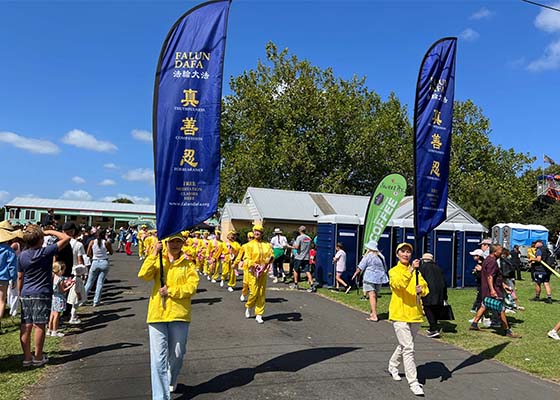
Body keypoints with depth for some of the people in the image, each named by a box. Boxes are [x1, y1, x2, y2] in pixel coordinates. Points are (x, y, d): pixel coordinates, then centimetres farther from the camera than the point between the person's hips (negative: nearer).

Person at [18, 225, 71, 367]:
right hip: (42, 294, -4)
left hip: (26, 294, 4)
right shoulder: (46, 252, -11)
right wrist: (51, 232, 1)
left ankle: (27, 357, 13)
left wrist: (20, 293, 20)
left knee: (26, 326, 6)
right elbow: (67, 238, -10)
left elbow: (20, 277, 9)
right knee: (39, 326, 1)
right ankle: (38, 358, 9)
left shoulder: (22, 255, 2)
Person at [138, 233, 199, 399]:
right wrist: (154, 253, -17)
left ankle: (171, 381, 43)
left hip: (179, 314, 1)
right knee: (158, 357, -1)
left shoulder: (188, 262, 4)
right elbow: (143, 275, -12)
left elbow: (192, 286, -6)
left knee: (177, 354, 14)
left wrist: (171, 291, -13)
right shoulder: (157, 260, 6)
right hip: (157, 313, 0)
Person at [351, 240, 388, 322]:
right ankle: (373, 312, 27)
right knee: (375, 295, 16)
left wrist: (355, 274, 9)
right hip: (379, 278, 6)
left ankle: (374, 316, -17)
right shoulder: (381, 256, 11)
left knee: (372, 295, -9)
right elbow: (385, 268, 19)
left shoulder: (368, 256, -6)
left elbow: (360, 267, -4)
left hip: (370, 278, -6)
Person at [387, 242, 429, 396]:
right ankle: (413, 382, -3)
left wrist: (421, 290, -19)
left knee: (404, 345, 20)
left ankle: (392, 366, 43)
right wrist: (410, 270, -36)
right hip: (400, 314, -5)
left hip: (415, 314, 5)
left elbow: (425, 288, 3)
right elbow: (399, 284, -25)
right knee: (408, 348, -10)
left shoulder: (417, 271, 11)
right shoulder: (393, 271, -5)